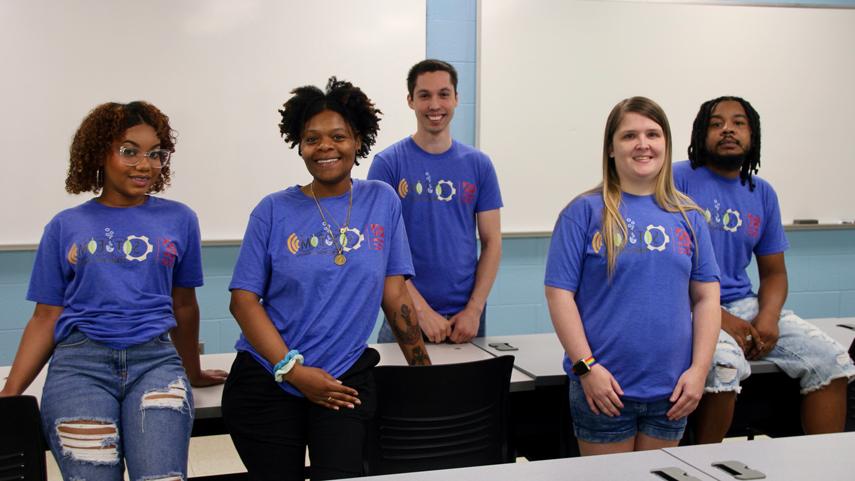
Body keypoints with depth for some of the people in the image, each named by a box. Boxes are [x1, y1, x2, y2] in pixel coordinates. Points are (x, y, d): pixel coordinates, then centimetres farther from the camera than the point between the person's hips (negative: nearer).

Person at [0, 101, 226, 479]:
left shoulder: (179, 220, 12)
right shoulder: (65, 227, 12)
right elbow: (46, 318, 11)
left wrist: (192, 373, 29)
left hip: (155, 359, 0)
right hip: (80, 362, 0)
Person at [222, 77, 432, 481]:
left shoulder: (382, 201, 2)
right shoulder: (274, 211, -1)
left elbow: (394, 294, 3)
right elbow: (244, 299, -4)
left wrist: (425, 372, 2)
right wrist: (293, 370, -12)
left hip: (345, 382, 0)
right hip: (267, 381, 0)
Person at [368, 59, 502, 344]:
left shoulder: (479, 165, 5)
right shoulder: (387, 164, -3)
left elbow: (491, 242, 5)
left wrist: (474, 310, -6)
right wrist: (422, 310, -14)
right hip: (407, 316, -2)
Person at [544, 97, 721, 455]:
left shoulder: (688, 217, 7)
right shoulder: (585, 211, -5)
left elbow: (706, 297, 8)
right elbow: (559, 293, -7)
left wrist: (699, 369, -1)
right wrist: (586, 366, -12)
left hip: (671, 389, 4)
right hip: (604, 387, -3)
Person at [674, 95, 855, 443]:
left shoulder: (763, 194, 13)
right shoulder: (678, 180, -5)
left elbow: (774, 272, 17)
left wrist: (768, 317, -7)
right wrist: (719, 318, -18)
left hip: (745, 304, 6)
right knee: (725, 363, -35)